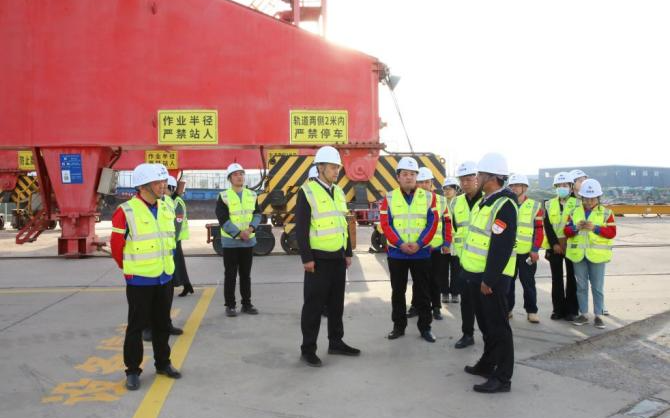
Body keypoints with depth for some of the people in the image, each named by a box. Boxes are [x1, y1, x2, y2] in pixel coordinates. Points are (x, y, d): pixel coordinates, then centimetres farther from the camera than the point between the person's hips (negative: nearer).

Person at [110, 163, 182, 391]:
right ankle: (132, 371, 17)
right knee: (136, 326, 4)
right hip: (139, 281, -6)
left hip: (165, 278, 6)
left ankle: (163, 363, 31)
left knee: (162, 323, 16)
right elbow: (116, 246, -8)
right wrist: (131, 270, 2)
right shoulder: (126, 212, -15)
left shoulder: (166, 209, 5)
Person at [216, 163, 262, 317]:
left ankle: (246, 303, 20)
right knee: (230, 275, 2)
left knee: (246, 274, 12)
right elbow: (223, 219, -13)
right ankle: (230, 305, 10)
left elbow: (257, 214, 3)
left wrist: (251, 228, -16)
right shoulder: (223, 196, -7)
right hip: (230, 242, -4)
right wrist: (239, 233, -20)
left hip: (248, 241, 4)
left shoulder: (252, 195, 8)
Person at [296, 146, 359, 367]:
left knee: (336, 303, 14)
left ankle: (336, 342, 27)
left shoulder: (339, 192, 12)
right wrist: (306, 258, -16)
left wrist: (348, 253, 14)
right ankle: (308, 350, 9)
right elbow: (301, 228, -13)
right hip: (319, 259, -7)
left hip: (338, 258, 7)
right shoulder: (307, 191, -10)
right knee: (314, 305, -1)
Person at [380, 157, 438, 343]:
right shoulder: (389, 198, 2)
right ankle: (399, 326, 21)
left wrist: (419, 243, -15)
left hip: (421, 252, 0)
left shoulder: (428, 197, 1)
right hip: (396, 252, 1)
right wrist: (400, 244, -16)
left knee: (422, 291, 6)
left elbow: (433, 223, -4)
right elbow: (385, 224, -4)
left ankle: (425, 327, 17)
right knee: (398, 291, 9)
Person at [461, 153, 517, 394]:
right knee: (485, 322, 19)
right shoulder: (486, 200, 13)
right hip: (478, 273, 10)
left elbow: (501, 246, -24)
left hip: (492, 276, -10)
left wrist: (489, 279, -23)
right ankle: (488, 363, 33)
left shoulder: (504, 205, -19)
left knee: (497, 326, -1)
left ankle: (502, 377, 7)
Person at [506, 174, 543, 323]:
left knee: (528, 283, 3)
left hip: (527, 252, -3)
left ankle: (531, 311, 13)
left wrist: (535, 250, -10)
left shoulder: (535, 206, -1)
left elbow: (539, 230, -3)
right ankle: (507, 308, 20)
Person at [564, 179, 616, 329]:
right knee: (581, 286, 9)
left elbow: (612, 232, -8)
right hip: (578, 254, 3)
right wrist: (576, 228, -15)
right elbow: (567, 231, 5)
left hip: (597, 255, -2)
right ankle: (583, 314, 18)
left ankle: (598, 315, 12)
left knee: (597, 287, 3)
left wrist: (595, 228, -20)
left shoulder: (606, 213, -1)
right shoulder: (574, 212, 7)